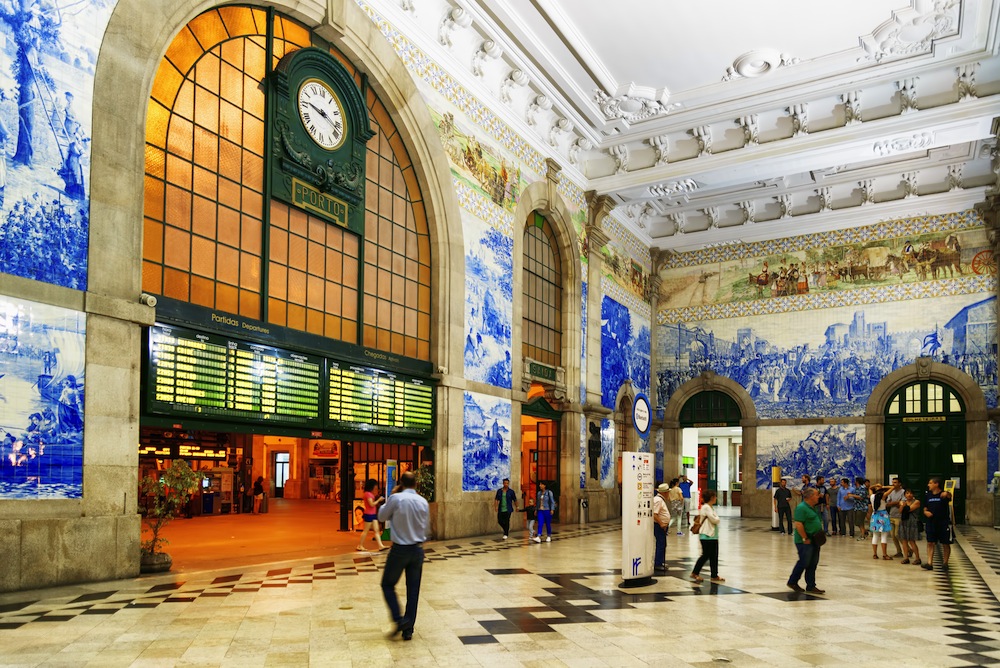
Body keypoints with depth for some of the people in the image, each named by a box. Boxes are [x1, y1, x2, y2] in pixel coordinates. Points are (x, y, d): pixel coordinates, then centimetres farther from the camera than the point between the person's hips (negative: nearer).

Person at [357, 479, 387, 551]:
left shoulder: (370, 494, 16)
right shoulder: (368, 494, -15)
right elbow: (372, 504, -21)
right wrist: (379, 500, -13)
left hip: (373, 515, 10)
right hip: (369, 515, -10)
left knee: (377, 530, 3)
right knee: (366, 531, 0)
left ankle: (380, 546, -1)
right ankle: (360, 546, 10)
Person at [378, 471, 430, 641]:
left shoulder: (396, 498, -12)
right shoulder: (423, 502, 1)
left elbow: (382, 516, 5)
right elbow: (426, 529, 10)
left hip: (400, 550, -4)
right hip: (418, 550, 4)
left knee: (388, 584, 13)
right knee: (413, 590, 10)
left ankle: (399, 619, -3)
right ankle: (408, 630, 12)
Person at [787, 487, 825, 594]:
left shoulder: (813, 508, 14)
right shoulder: (801, 508, -17)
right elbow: (798, 525, -21)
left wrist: (820, 535, 11)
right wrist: (805, 538, -20)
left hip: (814, 541, 9)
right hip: (805, 541, -9)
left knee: (813, 564, 10)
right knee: (804, 562, -4)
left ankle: (811, 586, 16)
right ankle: (792, 582, 12)